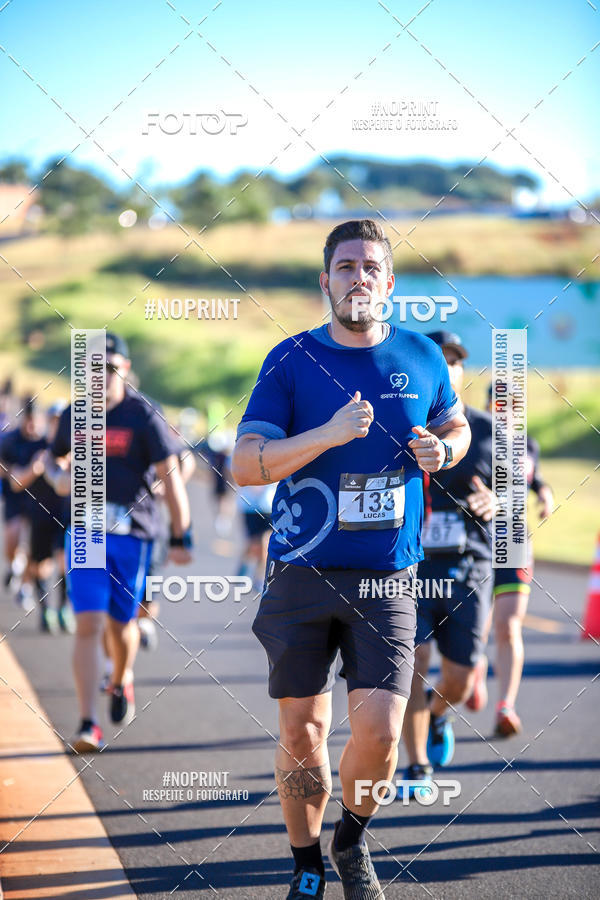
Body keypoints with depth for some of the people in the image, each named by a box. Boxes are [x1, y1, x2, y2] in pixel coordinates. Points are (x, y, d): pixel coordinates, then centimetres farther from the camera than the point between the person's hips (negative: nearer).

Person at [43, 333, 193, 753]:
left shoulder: (143, 416, -7)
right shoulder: (73, 415, 5)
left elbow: (171, 477, -7)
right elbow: (54, 456, 23)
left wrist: (181, 536, -9)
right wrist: (57, 476, -2)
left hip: (133, 534, -2)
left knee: (121, 623, 10)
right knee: (88, 624, -9)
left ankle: (122, 682, 44)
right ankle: (89, 724, -11)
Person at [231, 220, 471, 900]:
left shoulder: (422, 358, 5)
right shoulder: (292, 360, -1)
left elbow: (457, 427, 24)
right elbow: (244, 464, -8)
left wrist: (441, 450, 0)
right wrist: (329, 434, -21)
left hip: (387, 578, 1)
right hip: (302, 571, 0)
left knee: (378, 730, -11)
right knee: (302, 731, 4)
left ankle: (352, 842, 17)